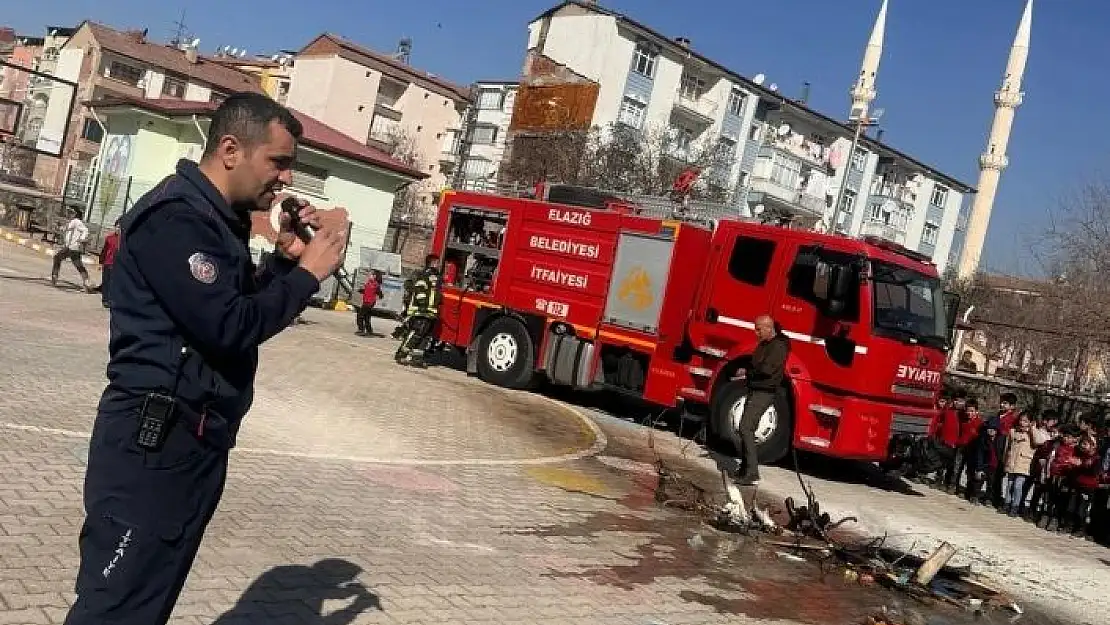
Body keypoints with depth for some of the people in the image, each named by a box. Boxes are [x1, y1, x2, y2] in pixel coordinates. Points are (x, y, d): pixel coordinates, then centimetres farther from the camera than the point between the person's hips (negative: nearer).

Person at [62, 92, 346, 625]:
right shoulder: (175, 217, -17)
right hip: (155, 444, -10)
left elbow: (244, 304, 18)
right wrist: (308, 273, -14)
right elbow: (228, 326, -24)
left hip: (194, 439, 10)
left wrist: (285, 257, 4)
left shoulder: (216, 218, 15)